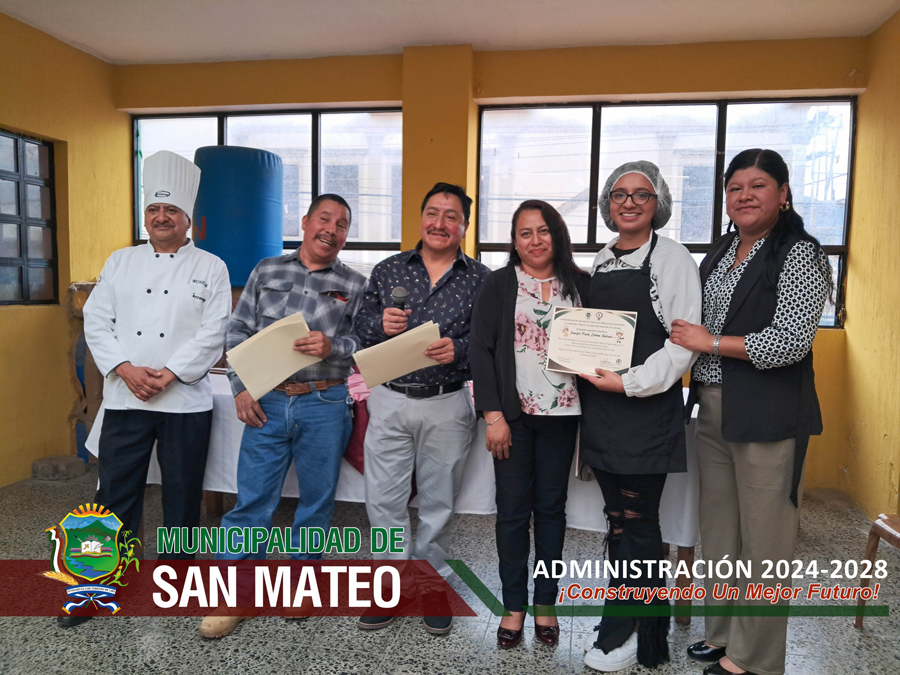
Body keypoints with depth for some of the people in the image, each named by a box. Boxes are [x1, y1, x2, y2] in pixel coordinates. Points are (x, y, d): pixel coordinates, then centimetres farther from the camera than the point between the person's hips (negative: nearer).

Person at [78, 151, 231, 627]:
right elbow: (96, 320, 4)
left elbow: (213, 334, -7)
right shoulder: (121, 262, 9)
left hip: (186, 401, -2)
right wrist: (126, 369, -10)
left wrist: (169, 374, -14)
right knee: (115, 493, 8)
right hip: (124, 398, 2)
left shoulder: (210, 268, 1)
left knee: (182, 495, 10)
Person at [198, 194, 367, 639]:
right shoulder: (267, 271, 9)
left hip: (325, 406, 0)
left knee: (316, 501, 11)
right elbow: (239, 331, 8)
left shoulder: (355, 285, 4)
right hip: (266, 403, 1)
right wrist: (241, 388, -1)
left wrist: (333, 347, -18)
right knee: (251, 500, 5)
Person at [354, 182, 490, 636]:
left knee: (437, 503, 11)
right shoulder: (388, 270, 8)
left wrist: (458, 349, -20)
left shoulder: (480, 279, 2)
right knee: (383, 500, 7)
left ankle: (431, 586, 31)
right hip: (390, 399, 2)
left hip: (447, 405, -1)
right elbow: (360, 326, 8)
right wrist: (380, 325, -13)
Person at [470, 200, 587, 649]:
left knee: (551, 507, 11)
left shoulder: (580, 284, 6)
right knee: (513, 509, 5)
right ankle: (514, 606, 21)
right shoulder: (498, 284, 0)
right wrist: (493, 415, -11)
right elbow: (480, 349, -4)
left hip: (561, 413, 2)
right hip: (513, 413, -1)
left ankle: (545, 603, 26)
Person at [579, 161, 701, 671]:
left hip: (648, 409, -6)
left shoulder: (672, 258, -6)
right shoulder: (601, 261, 14)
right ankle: (641, 622, 30)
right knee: (619, 518, 14)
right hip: (601, 407, 7)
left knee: (637, 522, 2)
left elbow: (684, 341, -12)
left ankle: (622, 634, 18)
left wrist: (630, 382, -18)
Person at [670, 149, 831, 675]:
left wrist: (711, 343, -14)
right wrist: (691, 340, 6)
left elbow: (792, 341, -18)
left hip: (768, 414, -7)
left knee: (763, 538, 4)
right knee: (719, 529, 16)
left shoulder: (799, 255, -9)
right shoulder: (721, 252, 14)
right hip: (713, 408, 7)